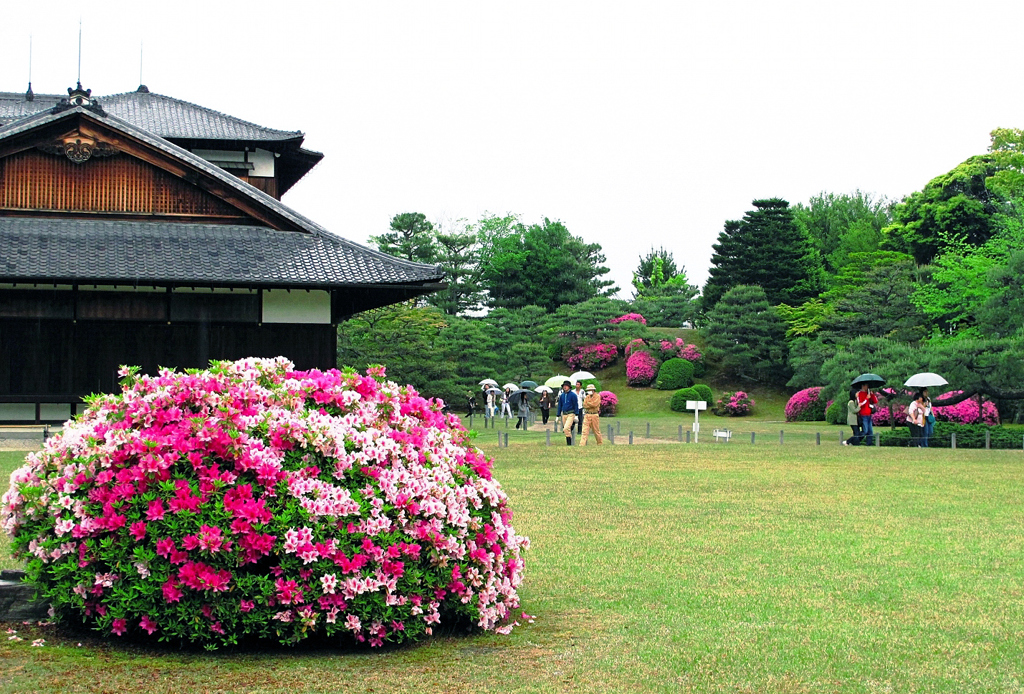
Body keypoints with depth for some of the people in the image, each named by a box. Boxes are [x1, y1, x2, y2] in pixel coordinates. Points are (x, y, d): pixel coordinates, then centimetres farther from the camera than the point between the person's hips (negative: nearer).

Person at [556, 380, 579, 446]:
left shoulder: (573, 395, -4)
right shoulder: (561, 395, 12)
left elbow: (576, 405, -4)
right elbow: (559, 405, 19)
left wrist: (576, 415, -8)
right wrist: (558, 415, 15)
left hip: (570, 414, -6)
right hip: (564, 414, 6)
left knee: (566, 428, -20)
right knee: (567, 430, 9)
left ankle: (569, 443, -16)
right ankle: (568, 444, 15)